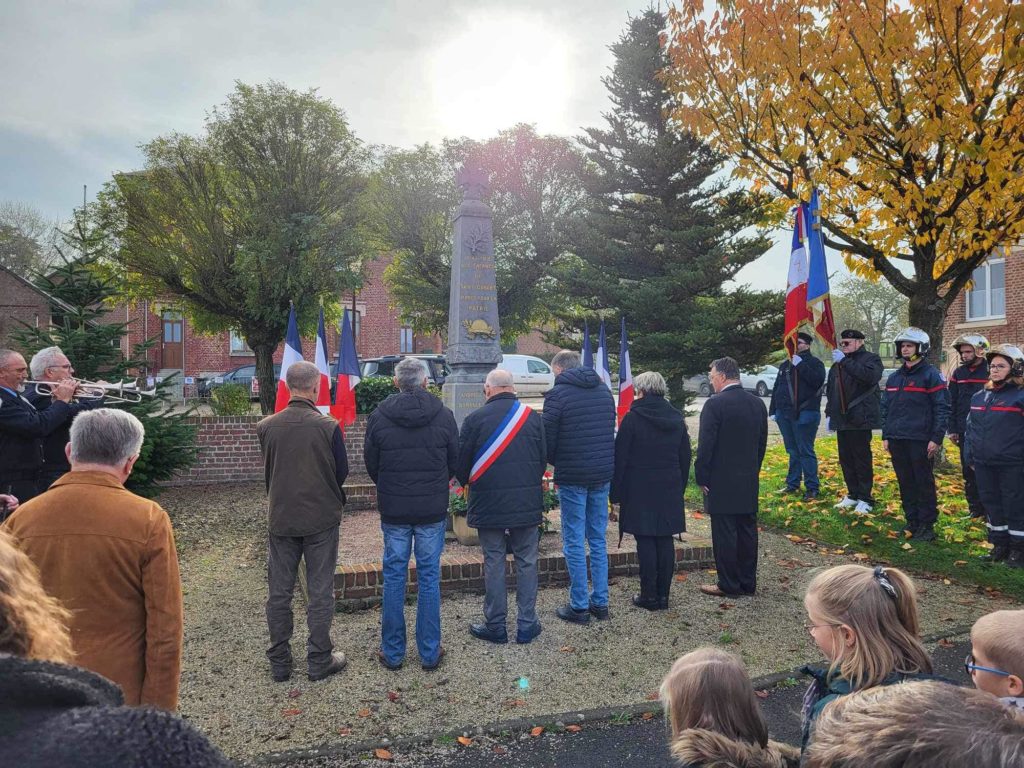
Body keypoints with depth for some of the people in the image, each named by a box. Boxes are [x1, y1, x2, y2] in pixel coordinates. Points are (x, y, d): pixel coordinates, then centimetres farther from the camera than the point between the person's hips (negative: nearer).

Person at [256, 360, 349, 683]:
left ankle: (279, 662, 25)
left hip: (281, 519, 3)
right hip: (322, 519, -2)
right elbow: (342, 472, -5)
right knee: (320, 592, 9)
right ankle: (319, 660, 19)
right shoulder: (328, 426, -16)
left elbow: (267, 471, 7)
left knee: (278, 593, 15)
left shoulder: (266, 427, -7)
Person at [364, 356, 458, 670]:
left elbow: (370, 464, 3)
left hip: (393, 510, 0)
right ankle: (430, 652, 17)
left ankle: (392, 652, 20)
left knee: (394, 577, 11)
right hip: (433, 509, 0)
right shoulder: (443, 415, -7)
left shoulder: (378, 417, -7)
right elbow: (455, 461, 3)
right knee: (429, 577, 9)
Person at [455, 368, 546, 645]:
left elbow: (461, 461, -2)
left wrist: (468, 484, 19)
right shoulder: (533, 416, 0)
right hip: (527, 502, 2)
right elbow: (544, 458, 8)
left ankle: (495, 626, 16)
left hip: (488, 502, -2)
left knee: (494, 563, 8)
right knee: (527, 561, 11)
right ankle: (527, 624, 17)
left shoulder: (475, 418, -8)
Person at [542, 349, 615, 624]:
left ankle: (579, 606, 10)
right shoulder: (604, 389, 10)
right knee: (598, 540, 14)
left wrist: (556, 463, 10)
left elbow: (547, 439, -8)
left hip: (572, 477, -6)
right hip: (603, 475, 6)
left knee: (574, 542, 3)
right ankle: (600, 602, 21)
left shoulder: (558, 393, -9)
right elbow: (610, 431, 13)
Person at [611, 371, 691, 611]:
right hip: (670, 491, 5)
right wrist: (680, 488, 20)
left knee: (645, 542, 1)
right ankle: (663, 595, 17)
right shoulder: (676, 418, 8)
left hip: (640, 491, -5)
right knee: (665, 541, 9)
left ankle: (649, 596, 6)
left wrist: (616, 492, -2)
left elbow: (620, 458, -8)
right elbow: (685, 457, 13)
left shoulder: (632, 418, -9)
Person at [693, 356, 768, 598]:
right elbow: (762, 442, 13)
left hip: (721, 483, -7)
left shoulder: (714, 405, -15)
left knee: (725, 535, 1)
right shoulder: (758, 404, 7)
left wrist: (701, 478, -6)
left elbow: (705, 445, -15)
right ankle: (748, 583, 22)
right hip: (749, 482, 7)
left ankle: (729, 585, 8)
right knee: (747, 531, 13)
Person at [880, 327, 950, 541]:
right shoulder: (894, 377, 13)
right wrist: (885, 436, 12)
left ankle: (927, 525, 10)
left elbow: (942, 408, -8)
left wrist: (936, 438, -13)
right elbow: (885, 408, 17)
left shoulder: (931, 374, -5)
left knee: (924, 483, 2)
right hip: (897, 441, 6)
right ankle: (912, 521, 22)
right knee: (905, 483, 12)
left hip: (920, 441, -6)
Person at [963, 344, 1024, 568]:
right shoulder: (980, 396, 11)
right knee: (992, 506, 14)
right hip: (984, 465, 6)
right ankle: (999, 546, 27)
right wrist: (969, 457, 14)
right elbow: (971, 429, 16)